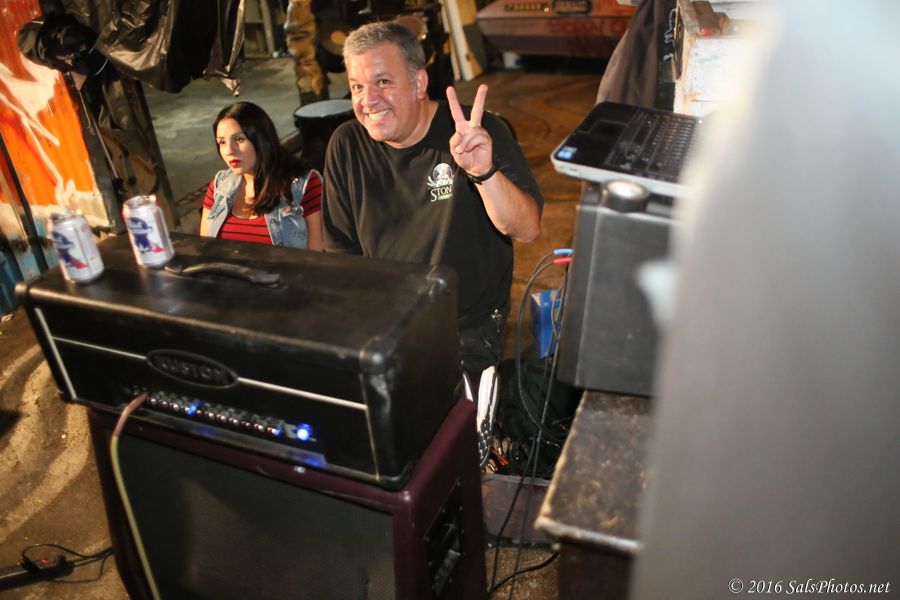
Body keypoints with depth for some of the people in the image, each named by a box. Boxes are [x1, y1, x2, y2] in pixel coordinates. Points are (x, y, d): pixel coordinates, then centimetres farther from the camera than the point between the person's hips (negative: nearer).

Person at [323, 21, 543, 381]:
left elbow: (528, 230, -21)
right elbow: (341, 250, 7)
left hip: (465, 333, -3)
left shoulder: (482, 135, -10)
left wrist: (485, 172, -38)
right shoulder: (346, 145, 1)